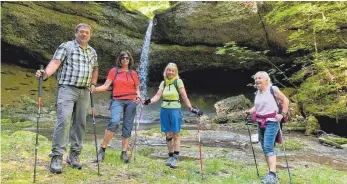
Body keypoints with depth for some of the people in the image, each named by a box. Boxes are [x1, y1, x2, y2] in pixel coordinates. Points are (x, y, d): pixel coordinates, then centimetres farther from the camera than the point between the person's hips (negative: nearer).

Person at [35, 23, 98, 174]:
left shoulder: (93, 52, 18)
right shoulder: (66, 46, 2)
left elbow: (95, 69, 30)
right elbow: (55, 62, -10)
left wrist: (93, 84, 15)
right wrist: (46, 73, -29)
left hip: (84, 92, 6)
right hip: (67, 89, -5)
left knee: (80, 123, 6)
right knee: (64, 120, -17)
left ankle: (74, 156, 16)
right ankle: (56, 157, -10)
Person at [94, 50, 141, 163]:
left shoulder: (133, 73, 12)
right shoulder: (113, 71, 7)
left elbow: (137, 89, 16)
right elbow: (106, 86, 3)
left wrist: (138, 97, -4)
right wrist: (93, 89, -12)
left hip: (131, 102, 3)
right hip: (117, 101, -2)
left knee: (127, 127, 1)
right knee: (114, 122, -24)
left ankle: (124, 153, 8)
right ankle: (102, 150, -14)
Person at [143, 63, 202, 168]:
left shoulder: (178, 81, -3)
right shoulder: (163, 83, 10)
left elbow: (184, 97, -6)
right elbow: (157, 96, 1)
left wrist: (191, 109, -12)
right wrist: (149, 101, -17)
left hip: (175, 110, -4)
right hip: (164, 110, 4)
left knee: (176, 134, -2)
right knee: (168, 135, 8)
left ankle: (175, 158, 2)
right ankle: (170, 156, 18)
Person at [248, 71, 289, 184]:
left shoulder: (273, 89, -8)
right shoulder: (257, 93, 12)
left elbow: (285, 100, -3)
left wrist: (282, 114, -9)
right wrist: (249, 112, 5)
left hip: (271, 122, -8)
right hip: (260, 123, 8)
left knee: (268, 147, -19)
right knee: (265, 149, 10)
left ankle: (272, 175, -20)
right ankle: (271, 173, 21)